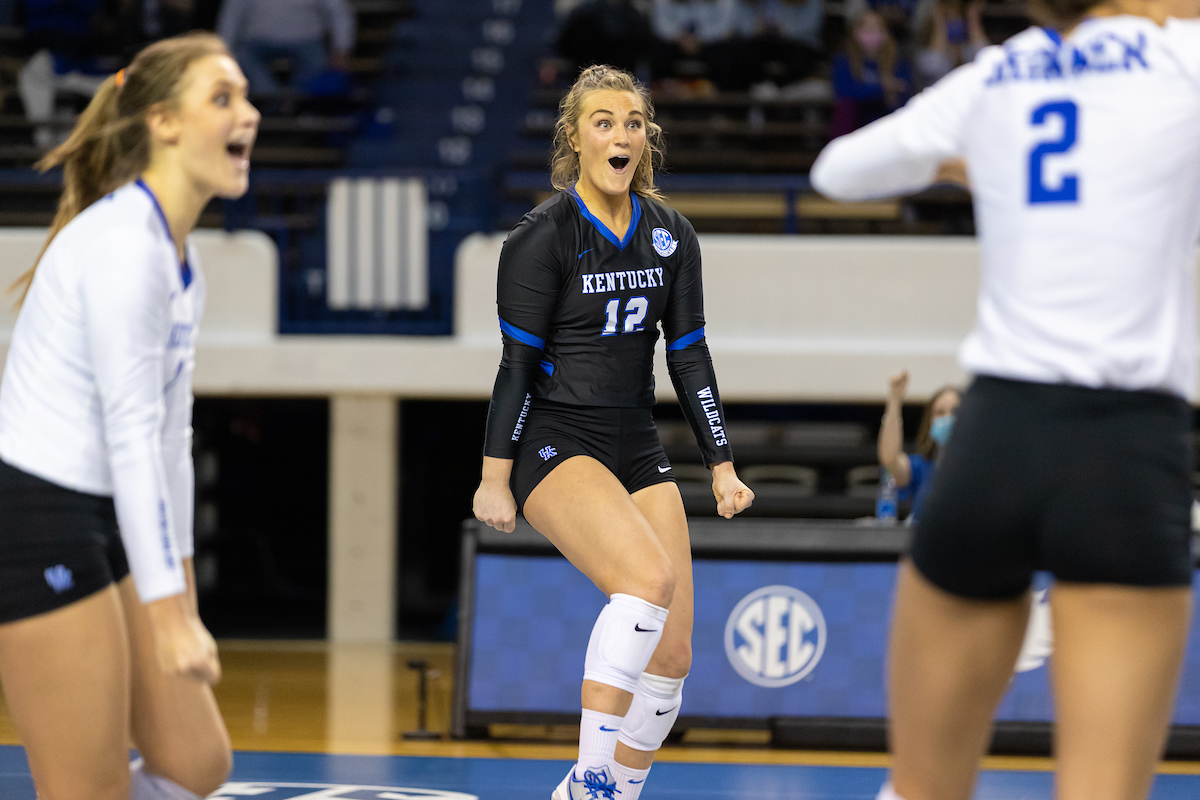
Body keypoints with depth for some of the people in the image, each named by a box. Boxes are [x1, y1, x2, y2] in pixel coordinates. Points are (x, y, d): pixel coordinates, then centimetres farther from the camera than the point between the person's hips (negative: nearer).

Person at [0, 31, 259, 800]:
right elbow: (131, 434, -22)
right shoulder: (124, 242, -17)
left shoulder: (181, 257, 13)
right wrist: (169, 612, -25)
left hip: (103, 526, 10)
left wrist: (181, 587, 17)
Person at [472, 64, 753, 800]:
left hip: (637, 449, 6)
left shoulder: (671, 236, 6)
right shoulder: (544, 236, -10)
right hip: (552, 445, -6)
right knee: (649, 576, -31)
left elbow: (689, 356, 11)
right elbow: (518, 362, -9)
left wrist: (723, 466, 7)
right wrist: (495, 478, -11)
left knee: (673, 655, -2)